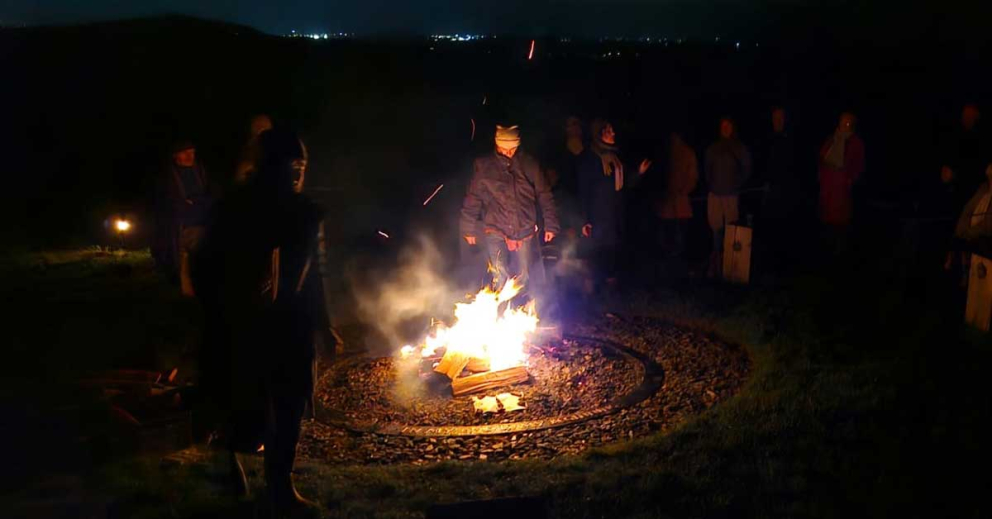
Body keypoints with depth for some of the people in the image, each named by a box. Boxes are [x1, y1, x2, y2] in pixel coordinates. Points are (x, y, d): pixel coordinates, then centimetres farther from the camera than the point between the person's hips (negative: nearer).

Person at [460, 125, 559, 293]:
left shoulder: (529, 164, 2)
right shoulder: (483, 165, -1)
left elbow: (544, 196, 6)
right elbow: (473, 199, 3)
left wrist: (550, 225, 4)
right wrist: (469, 228, 3)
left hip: (525, 231, 2)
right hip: (496, 231, -1)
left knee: (524, 279, 8)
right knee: (500, 278, -12)